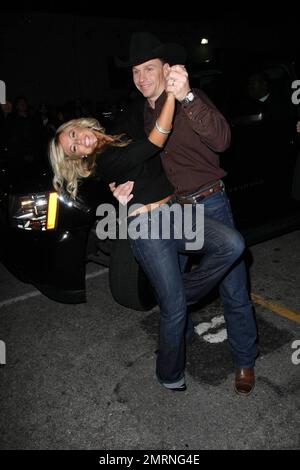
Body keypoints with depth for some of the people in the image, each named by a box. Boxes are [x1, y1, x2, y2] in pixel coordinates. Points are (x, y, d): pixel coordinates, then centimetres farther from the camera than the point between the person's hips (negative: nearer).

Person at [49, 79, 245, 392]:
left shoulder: (125, 137, 20)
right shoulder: (104, 162, -5)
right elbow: (154, 143, -18)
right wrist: (171, 94, -20)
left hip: (175, 212, 7)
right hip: (147, 225, -7)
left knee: (232, 244, -19)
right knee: (173, 308, -7)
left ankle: (181, 293, 4)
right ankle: (170, 375, 20)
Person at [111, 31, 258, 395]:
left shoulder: (192, 100, -8)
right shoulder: (138, 117, 10)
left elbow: (221, 140, -26)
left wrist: (186, 97, -39)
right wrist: (129, 184, -3)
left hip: (210, 205, -5)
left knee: (234, 291, 1)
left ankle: (244, 361, 22)